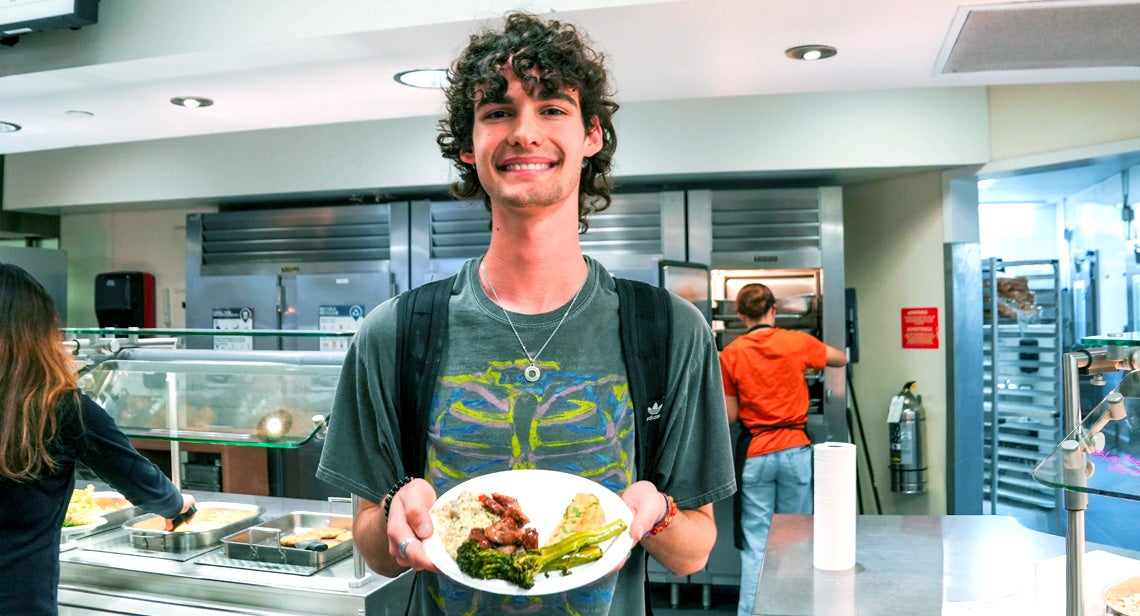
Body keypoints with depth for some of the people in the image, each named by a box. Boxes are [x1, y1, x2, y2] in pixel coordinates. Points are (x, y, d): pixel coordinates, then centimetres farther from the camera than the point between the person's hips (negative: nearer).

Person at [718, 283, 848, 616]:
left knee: (756, 545, 4)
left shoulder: (730, 355, -4)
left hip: (754, 454, -1)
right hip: (795, 451, 1)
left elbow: (731, 416, -1)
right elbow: (841, 359, 17)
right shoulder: (797, 342, -2)